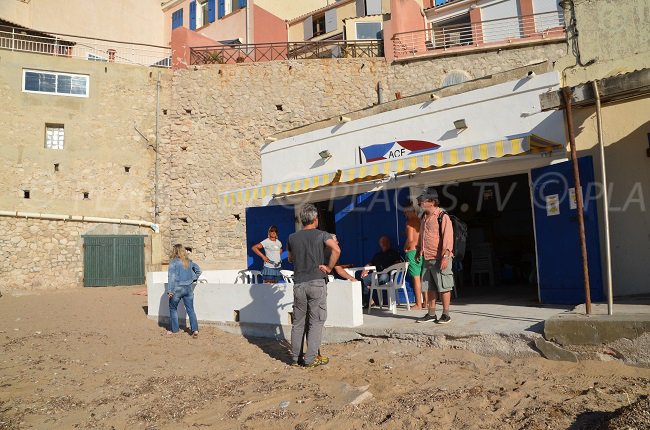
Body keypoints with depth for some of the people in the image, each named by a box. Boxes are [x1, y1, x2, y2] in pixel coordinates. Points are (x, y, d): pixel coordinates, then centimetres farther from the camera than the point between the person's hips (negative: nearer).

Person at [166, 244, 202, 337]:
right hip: (189, 288, 4)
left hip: (177, 288, -4)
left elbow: (171, 277, -12)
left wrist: (169, 290, -12)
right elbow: (198, 270, 18)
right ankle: (195, 329, -6)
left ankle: (174, 329, 21)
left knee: (173, 308, 15)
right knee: (190, 310, 5)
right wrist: (193, 279, 21)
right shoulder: (189, 261, 7)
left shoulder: (174, 262, -9)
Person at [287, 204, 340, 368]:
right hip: (317, 282, -3)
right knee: (316, 321, 3)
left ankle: (295, 358, 17)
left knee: (298, 322, 11)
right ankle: (311, 359, 2)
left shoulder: (292, 237, 8)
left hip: (299, 283, 3)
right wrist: (329, 268, -9)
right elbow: (336, 250, -18)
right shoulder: (321, 234, -3)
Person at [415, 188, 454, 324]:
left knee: (443, 287, 0)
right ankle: (431, 314, 22)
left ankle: (446, 314, 10)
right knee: (430, 287, 13)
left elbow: (448, 237, -17)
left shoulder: (442, 216, -12)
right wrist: (419, 251, 25)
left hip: (439, 258, -8)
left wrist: (445, 256, -23)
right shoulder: (424, 217, 14)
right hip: (426, 258, 8)